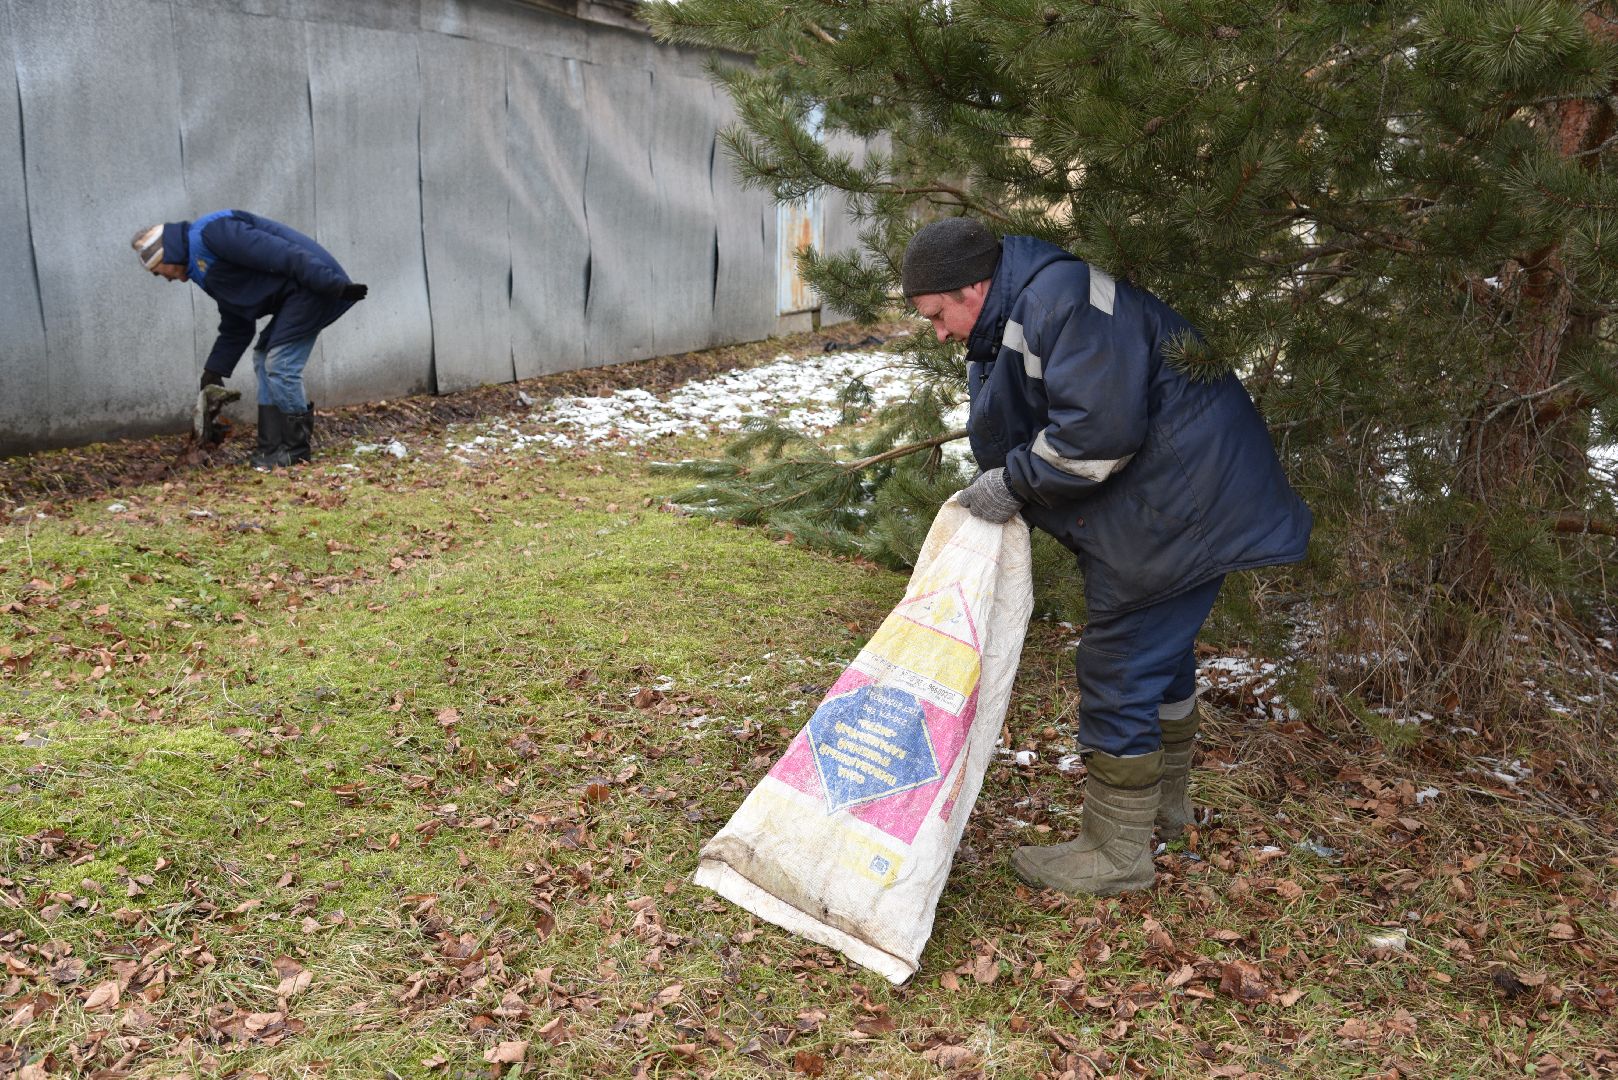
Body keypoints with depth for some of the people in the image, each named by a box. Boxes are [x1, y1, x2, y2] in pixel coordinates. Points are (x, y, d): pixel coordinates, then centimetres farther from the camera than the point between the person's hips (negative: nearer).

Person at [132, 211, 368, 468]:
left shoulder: (209, 233, -11)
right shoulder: (205, 270, 21)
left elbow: (278, 253, -22)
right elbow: (235, 329, 27)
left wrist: (333, 285, -27)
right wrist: (213, 372, 25)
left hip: (316, 282, -11)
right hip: (298, 294, 11)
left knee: (280, 366, -9)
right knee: (264, 361, 13)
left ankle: (296, 450, 3)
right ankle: (272, 447, 15)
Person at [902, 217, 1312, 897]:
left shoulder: (1064, 299, -23)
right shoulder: (1014, 323, 12)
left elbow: (1097, 431, -31)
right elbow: (1016, 429, 16)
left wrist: (1013, 483, -19)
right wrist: (996, 490, -2)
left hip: (1179, 504, -11)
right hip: (1185, 502, 11)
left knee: (1118, 668, -5)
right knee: (1161, 656, 23)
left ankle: (1116, 853, 8)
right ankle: (1163, 804, 42)